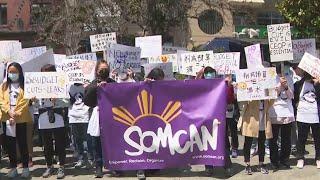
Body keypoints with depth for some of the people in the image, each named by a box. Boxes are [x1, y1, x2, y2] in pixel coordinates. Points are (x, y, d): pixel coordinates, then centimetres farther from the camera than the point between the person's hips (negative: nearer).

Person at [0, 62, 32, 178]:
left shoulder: (25, 85, 2)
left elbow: (25, 102, -7)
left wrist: (16, 115, -16)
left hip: (21, 119, -3)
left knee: (22, 143, 1)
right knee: (10, 144, 7)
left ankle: (25, 168, 10)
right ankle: (13, 168, 16)